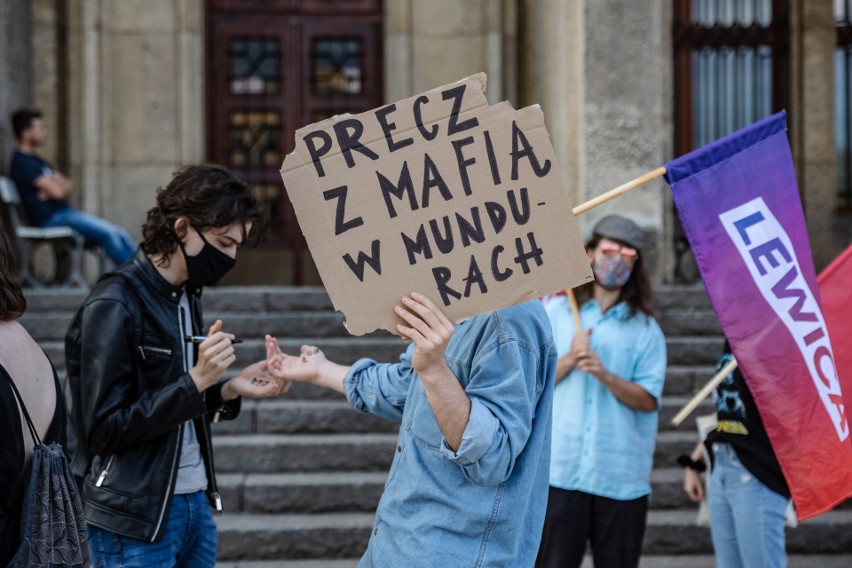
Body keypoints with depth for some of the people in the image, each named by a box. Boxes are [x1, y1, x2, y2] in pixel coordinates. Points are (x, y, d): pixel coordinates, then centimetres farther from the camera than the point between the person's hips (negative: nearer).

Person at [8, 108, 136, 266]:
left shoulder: (34, 160, 21)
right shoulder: (22, 162, -12)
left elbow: (67, 186, 14)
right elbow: (57, 192, -19)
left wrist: (54, 188, -9)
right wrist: (59, 187, 5)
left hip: (64, 212, 10)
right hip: (51, 217, -10)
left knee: (119, 235, -2)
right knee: (109, 233, -20)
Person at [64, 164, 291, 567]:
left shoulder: (185, 296, 11)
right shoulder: (115, 306, -16)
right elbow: (104, 429, -18)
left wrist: (229, 390, -1)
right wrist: (196, 381, -22)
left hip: (194, 504, 8)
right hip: (135, 521, -8)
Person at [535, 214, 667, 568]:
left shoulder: (645, 329, 8)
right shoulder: (555, 313, 9)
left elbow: (648, 400, -2)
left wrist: (604, 374, -17)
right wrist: (569, 360, -11)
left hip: (622, 475, 1)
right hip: (560, 469, -1)